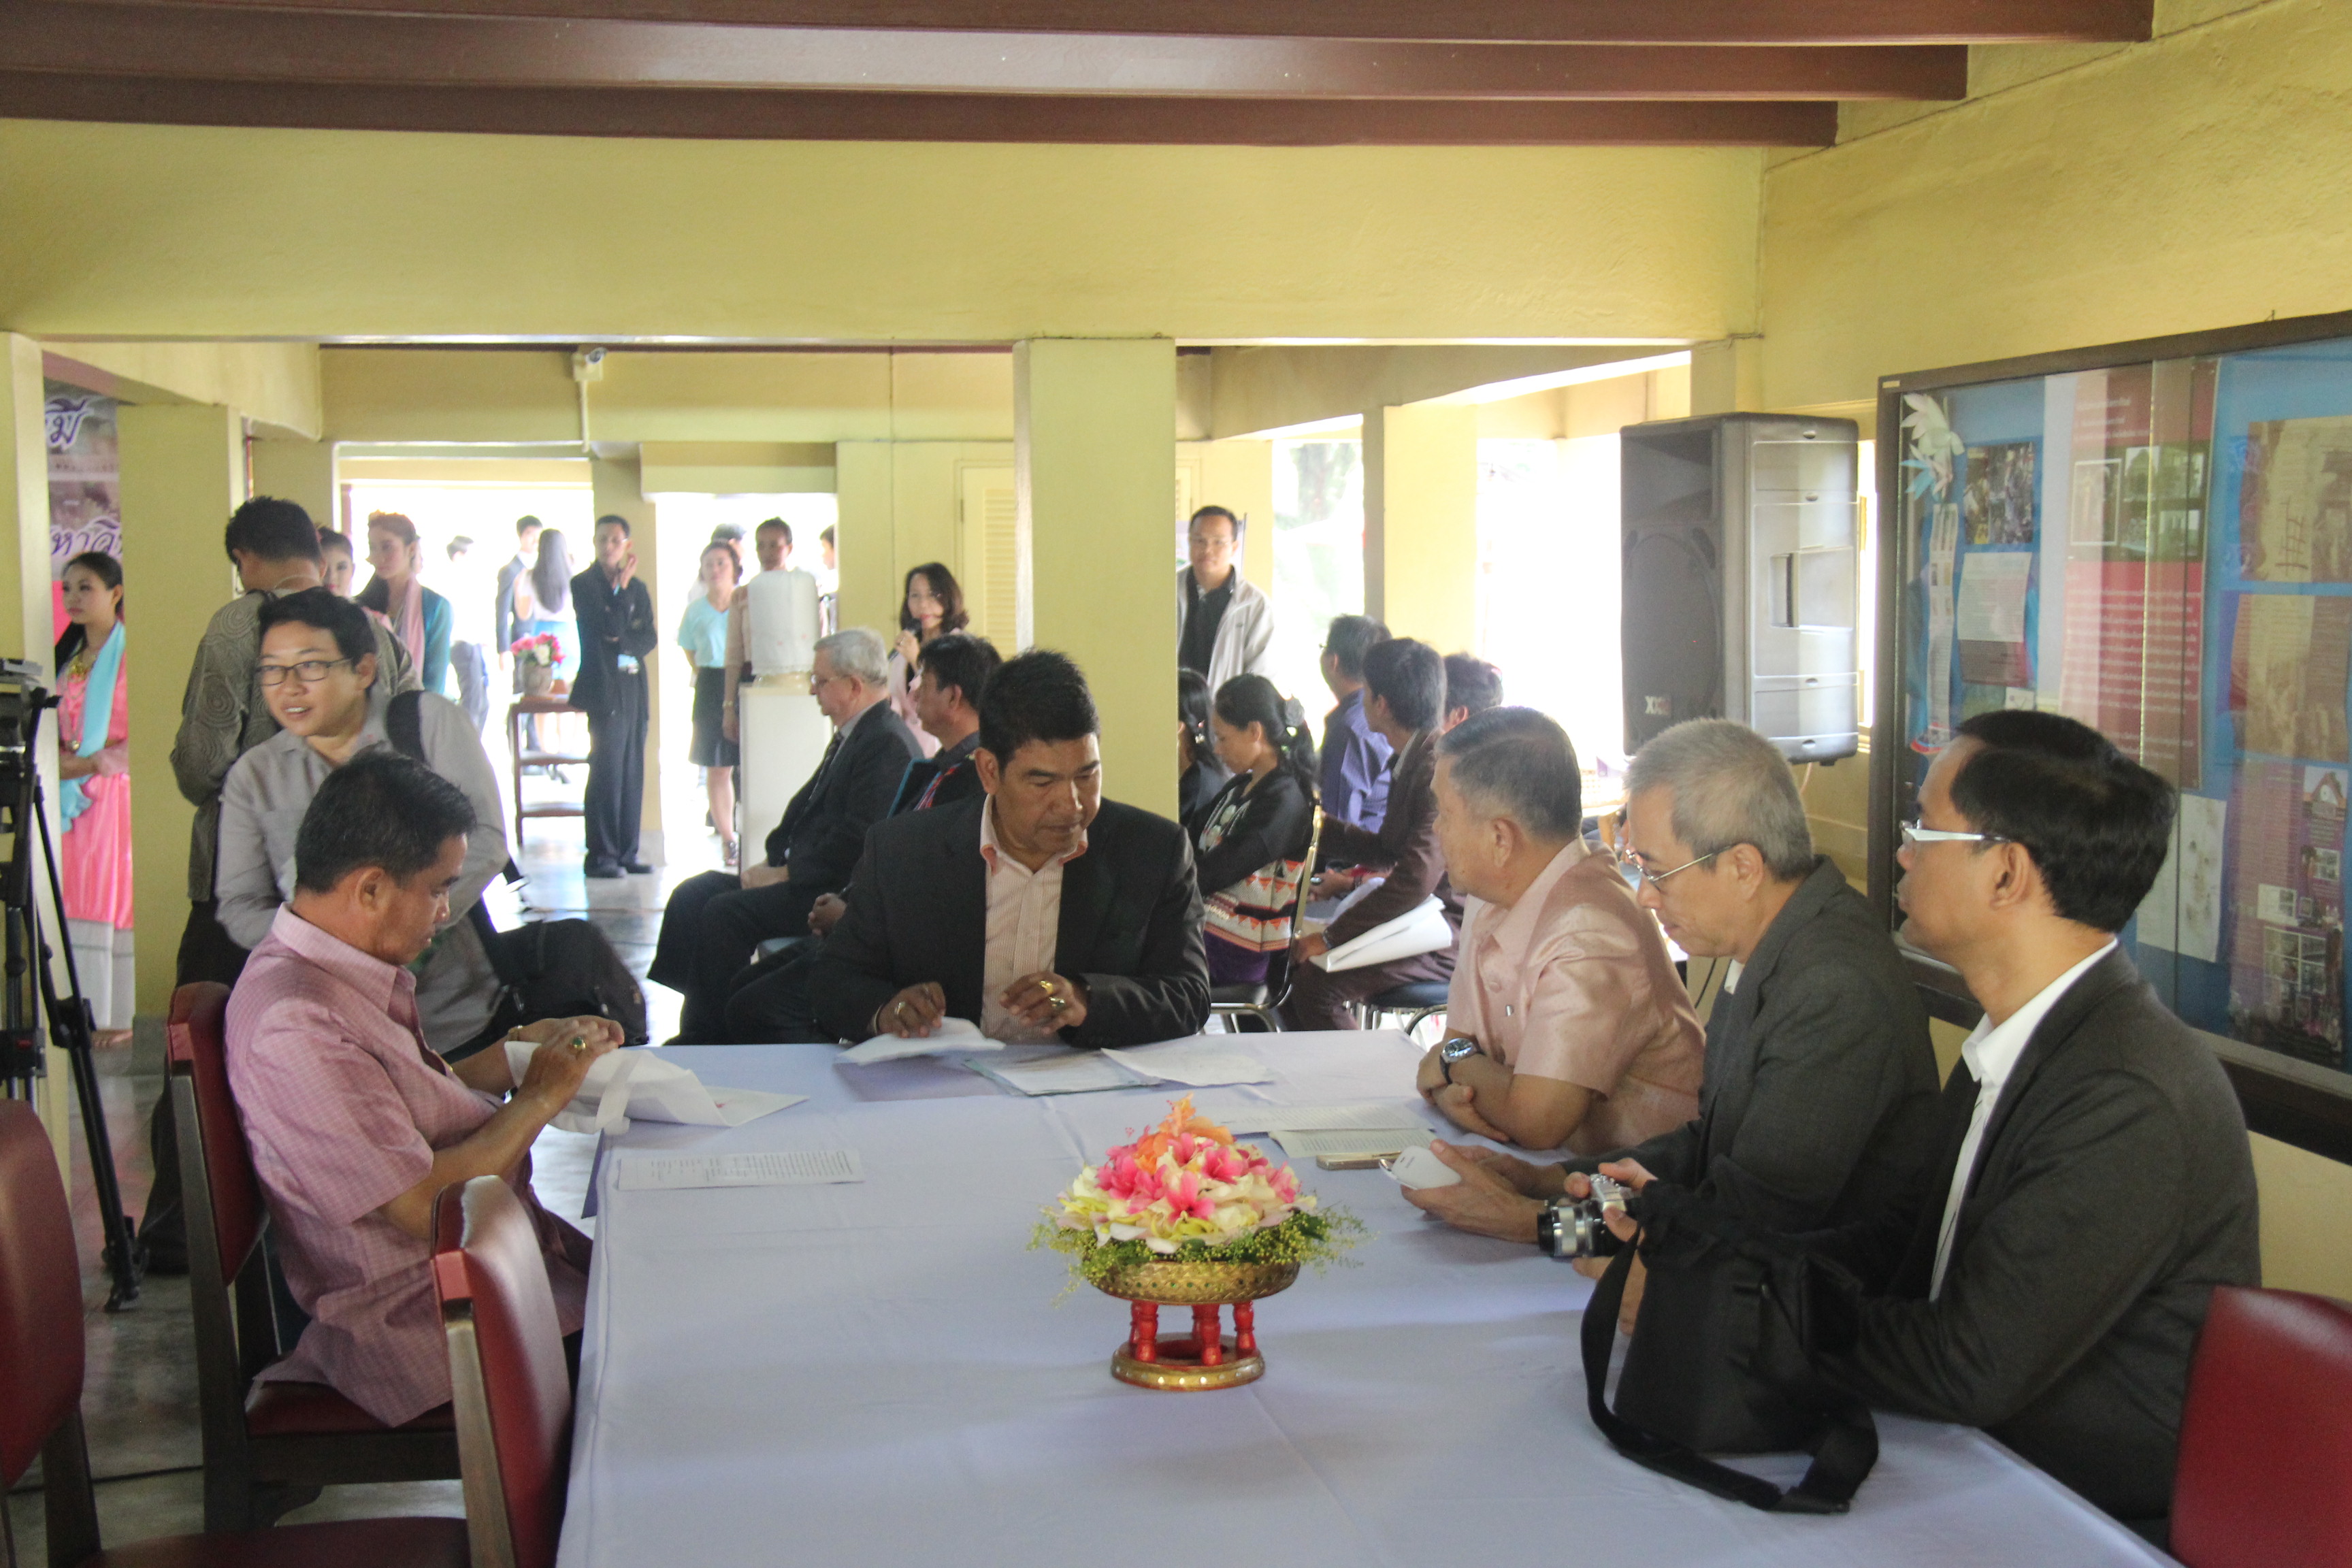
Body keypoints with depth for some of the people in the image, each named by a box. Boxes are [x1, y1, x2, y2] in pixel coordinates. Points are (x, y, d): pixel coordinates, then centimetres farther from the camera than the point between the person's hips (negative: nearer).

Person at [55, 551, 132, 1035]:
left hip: (115, 794, -7)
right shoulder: (70, 655, 18)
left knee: (113, 906, -6)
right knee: (76, 911, 4)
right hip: (70, 798, 7)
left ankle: (118, 1019, -2)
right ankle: (83, 1018, 8)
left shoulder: (132, 653, -6)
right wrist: (55, 759, 2)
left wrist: (86, 764, -15)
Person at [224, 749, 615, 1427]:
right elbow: (424, 1206, -24)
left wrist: (517, 1051, 7)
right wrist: (540, 1097, -13)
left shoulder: (351, 977, 9)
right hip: (419, 1318, -10)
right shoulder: (296, 1024, -23)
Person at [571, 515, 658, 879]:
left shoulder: (637, 588, 18)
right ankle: (600, 855, -7)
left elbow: (650, 637, 9)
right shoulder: (583, 584, 1)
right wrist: (622, 585, -9)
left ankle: (626, 852, 8)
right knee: (607, 771, -9)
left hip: (634, 688, 6)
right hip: (605, 688, -6)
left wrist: (625, 643, -8)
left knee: (633, 773, 4)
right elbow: (609, 626, -12)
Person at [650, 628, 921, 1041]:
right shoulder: (849, 736, 17)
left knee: (726, 912, -23)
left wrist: (784, 875, -15)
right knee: (693, 895, 3)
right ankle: (690, 1029, 0)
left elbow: (855, 842, -22)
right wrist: (772, 862, 4)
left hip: (841, 893, -11)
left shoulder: (888, 743, -17)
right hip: (810, 878, 11)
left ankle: (709, 1036, -12)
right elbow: (805, 807, 20)